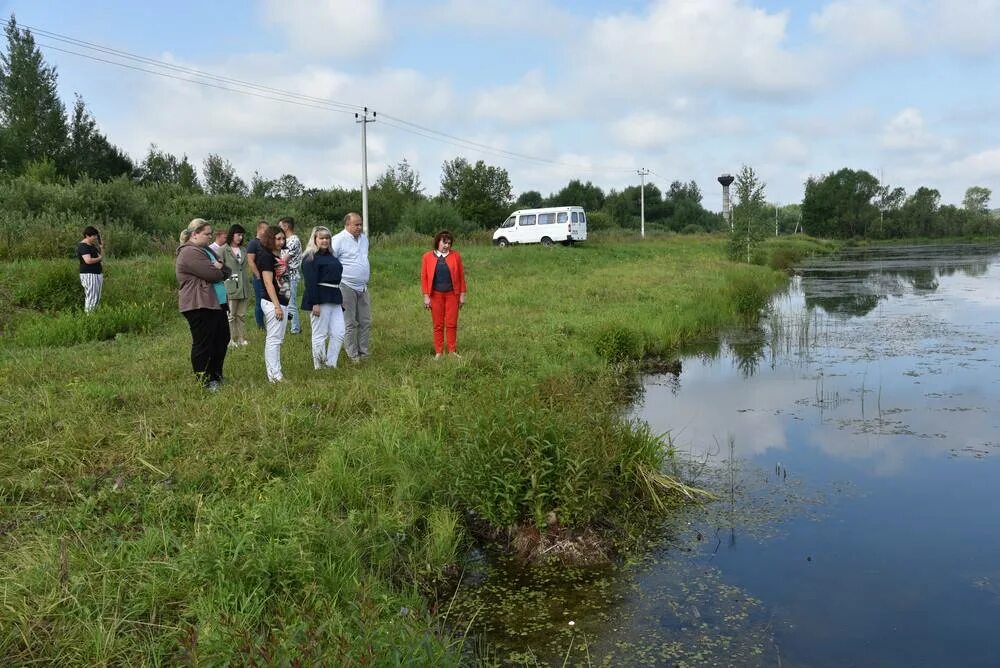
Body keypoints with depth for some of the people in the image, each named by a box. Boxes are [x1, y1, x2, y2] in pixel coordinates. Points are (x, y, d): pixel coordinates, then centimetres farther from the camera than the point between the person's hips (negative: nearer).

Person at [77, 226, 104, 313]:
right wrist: (99, 258, -8)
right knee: (91, 298, -12)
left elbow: (101, 256, 22)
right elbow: (88, 260, -24)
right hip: (88, 274, -10)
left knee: (97, 298, 7)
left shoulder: (92, 245, 16)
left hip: (97, 274, 10)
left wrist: (101, 247, 6)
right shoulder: (83, 246, -12)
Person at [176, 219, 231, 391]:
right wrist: (220, 270, 0)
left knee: (222, 339, 17)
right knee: (203, 344, -2)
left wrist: (219, 267, -9)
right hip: (199, 306, -11)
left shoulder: (205, 250, 18)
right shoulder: (190, 253, -15)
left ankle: (216, 376, 30)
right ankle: (205, 382, 7)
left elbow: (226, 272, 13)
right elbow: (213, 275, -22)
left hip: (215, 303, 11)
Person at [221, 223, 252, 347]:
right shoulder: (224, 250, -5)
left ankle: (241, 338, 18)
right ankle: (231, 340, 6)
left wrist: (251, 284, 13)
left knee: (242, 315, 11)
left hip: (244, 288, 6)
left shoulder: (243, 251, 14)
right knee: (231, 315, 0)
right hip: (230, 287, -6)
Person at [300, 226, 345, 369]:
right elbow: (310, 282, -16)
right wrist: (315, 303, -22)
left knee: (339, 333, 4)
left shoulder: (330, 256, 18)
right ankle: (319, 367, 7)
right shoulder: (310, 258, -9)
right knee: (320, 335, -1)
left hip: (334, 298, 8)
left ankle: (330, 364, 12)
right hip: (320, 299, -8)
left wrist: (338, 298, 20)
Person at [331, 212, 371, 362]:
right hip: (347, 286, -7)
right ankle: (352, 355, 8)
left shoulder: (363, 238, 11)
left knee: (366, 322, 10)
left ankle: (363, 352, 19)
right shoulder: (338, 240, -12)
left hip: (363, 286, 7)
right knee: (350, 323, 0)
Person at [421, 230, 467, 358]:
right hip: (436, 295, 0)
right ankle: (438, 352, 11)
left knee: (452, 324, 3)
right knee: (438, 325, 5)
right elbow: (424, 277, 0)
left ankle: (452, 350, 13)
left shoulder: (455, 255, 0)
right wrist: (426, 296, -5)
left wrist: (462, 294, 1)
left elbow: (461, 275, 3)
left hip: (452, 294, 0)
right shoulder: (428, 256, -1)